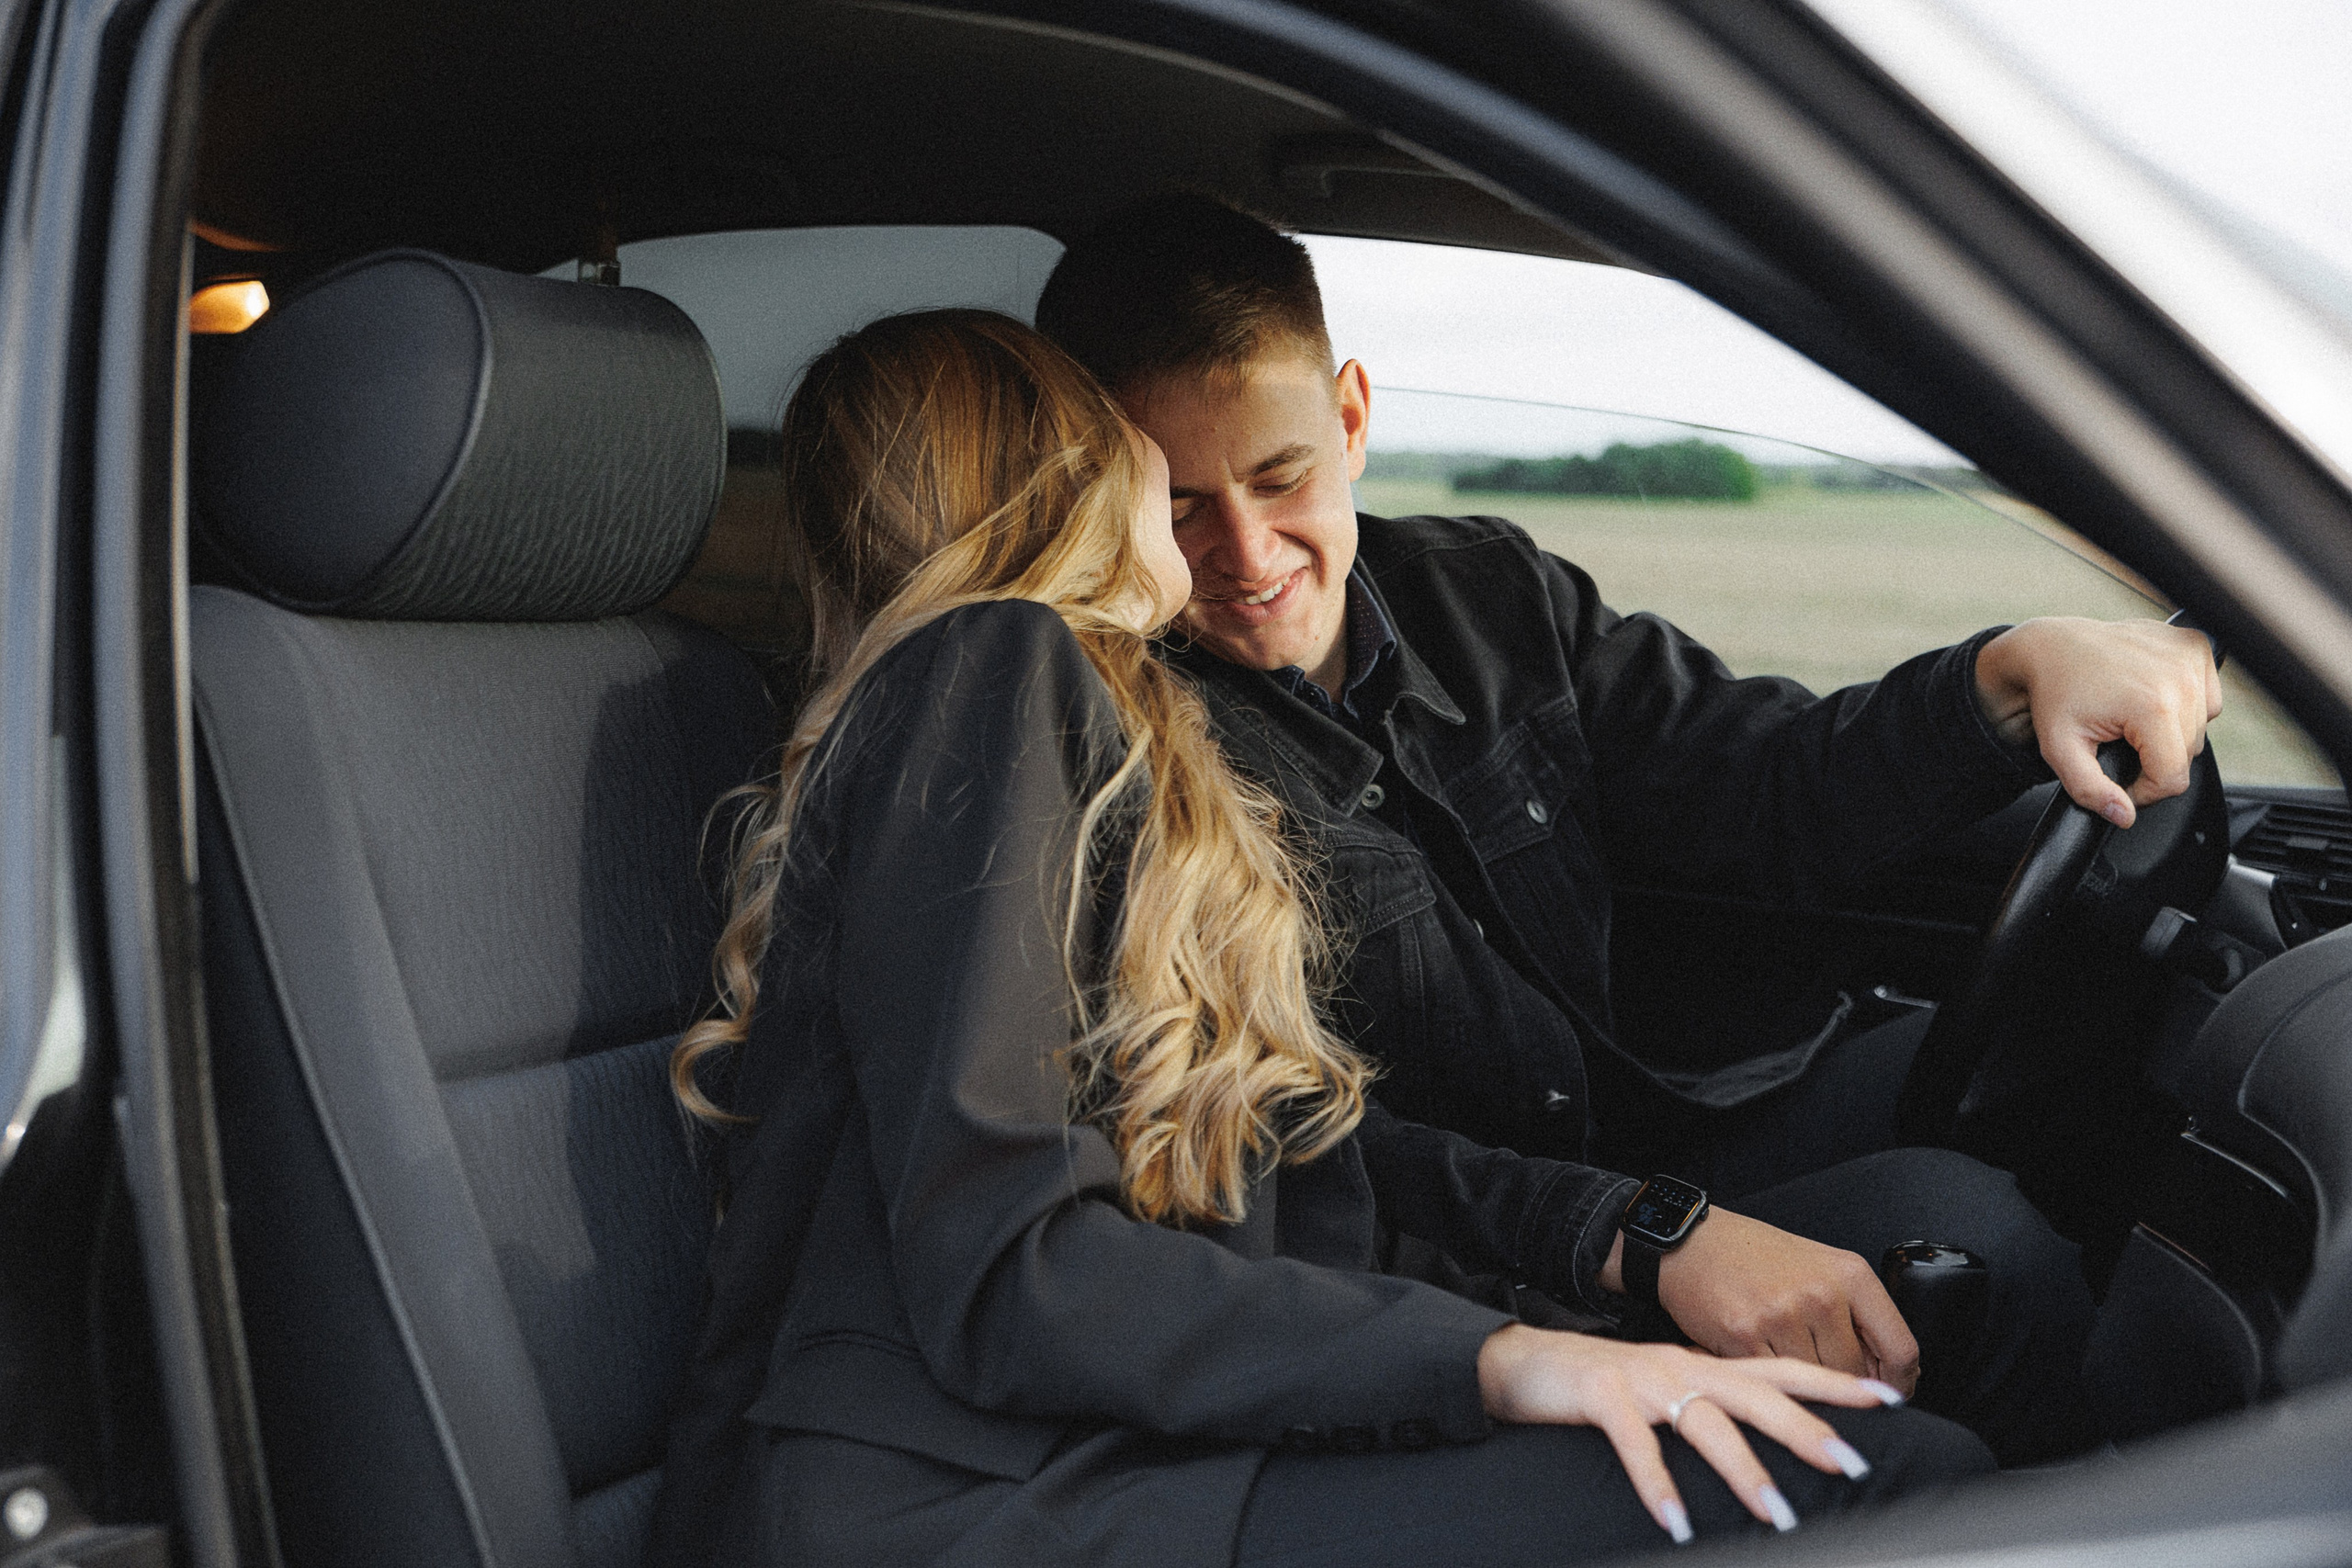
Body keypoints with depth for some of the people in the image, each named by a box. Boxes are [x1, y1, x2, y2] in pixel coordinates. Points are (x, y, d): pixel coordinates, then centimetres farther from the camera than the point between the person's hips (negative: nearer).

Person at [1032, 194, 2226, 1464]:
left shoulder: (1487, 592, 7)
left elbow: (1760, 785, 7)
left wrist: (2019, 671, -12)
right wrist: (1641, 1238, -33)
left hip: (1647, 1145, 8)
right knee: (1950, 1233, -24)